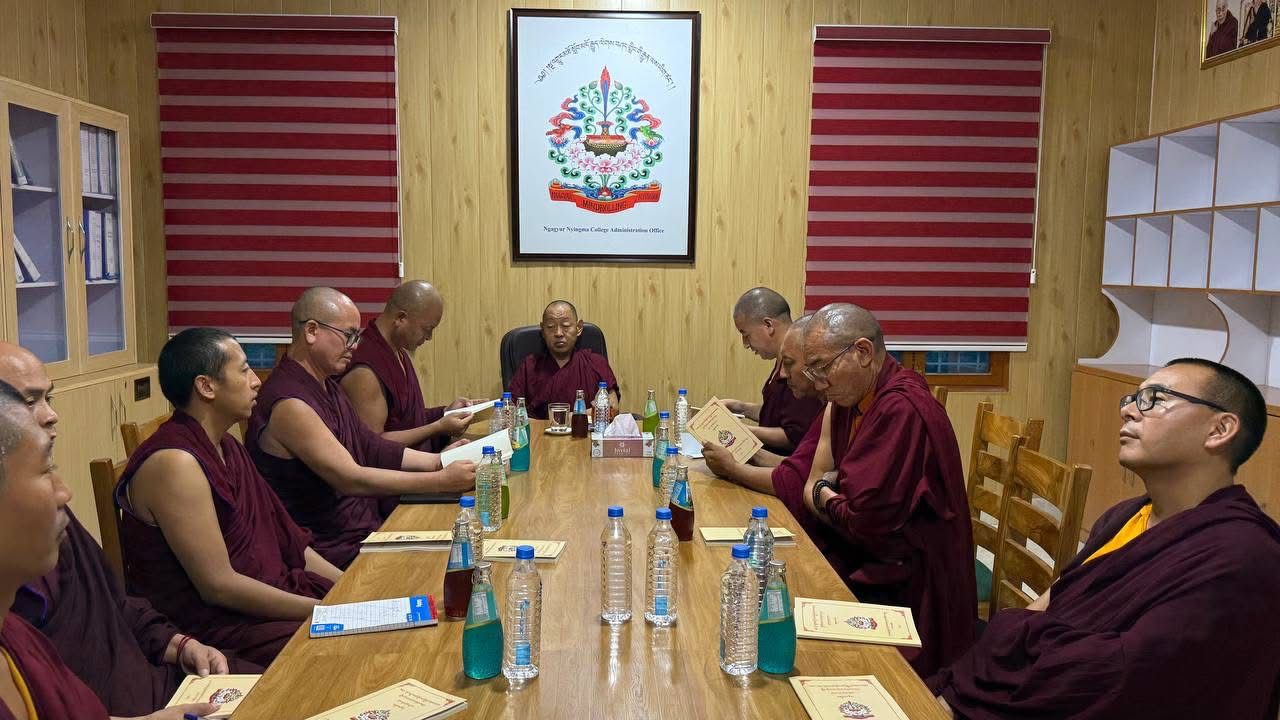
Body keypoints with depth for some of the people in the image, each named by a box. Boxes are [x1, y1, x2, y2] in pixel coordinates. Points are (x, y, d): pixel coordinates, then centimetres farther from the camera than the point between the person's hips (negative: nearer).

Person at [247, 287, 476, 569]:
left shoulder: (328, 387, 12)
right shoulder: (289, 404, -21)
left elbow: (371, 446, 16)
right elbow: (351, 479, -25)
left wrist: (439, 460, 4)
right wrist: (442, 481, -25)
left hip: (367, 527, 9)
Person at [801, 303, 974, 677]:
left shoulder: (901, 409, -24)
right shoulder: (849, 399, 6)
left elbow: (864, 517, -23)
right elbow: (811, 487, 8)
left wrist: (823, 496, -6)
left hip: (907, 588, -8)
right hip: (866, 559, 8)